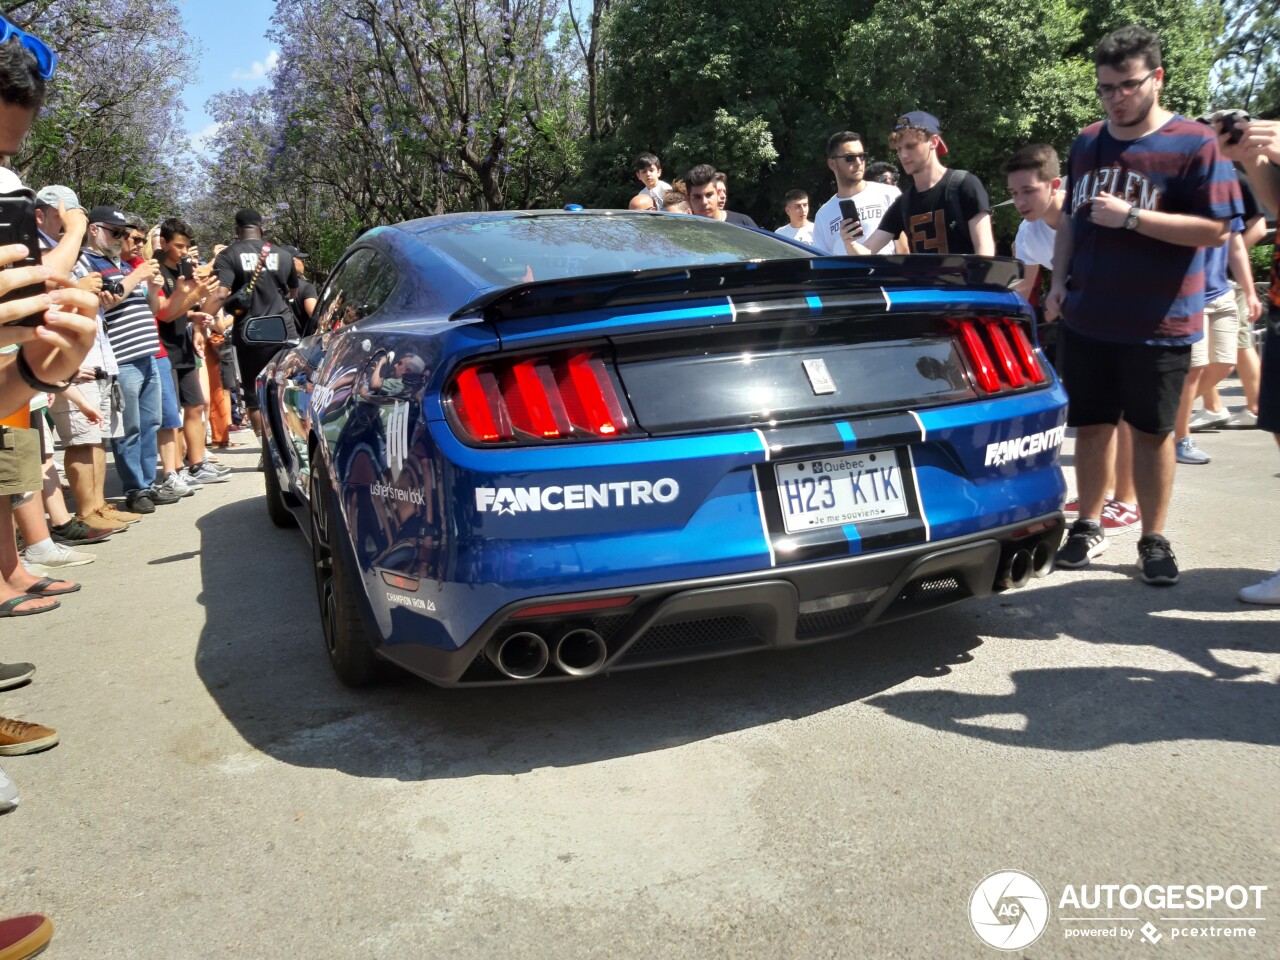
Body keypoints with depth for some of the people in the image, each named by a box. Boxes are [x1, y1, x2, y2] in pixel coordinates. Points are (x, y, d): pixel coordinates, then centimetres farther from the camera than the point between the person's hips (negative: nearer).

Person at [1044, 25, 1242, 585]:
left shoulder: (1193, 144, -7)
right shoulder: (1087, 144, 9)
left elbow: (1216, 230, -13)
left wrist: (1130, 216, -20)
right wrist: (1059, 282, 6)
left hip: (1157, 324, -4)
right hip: (1086, 319, 4)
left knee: (1152, 431, 5)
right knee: (1091, 426, 10)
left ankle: (1154, 540, 18)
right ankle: (1088, 527, 23)